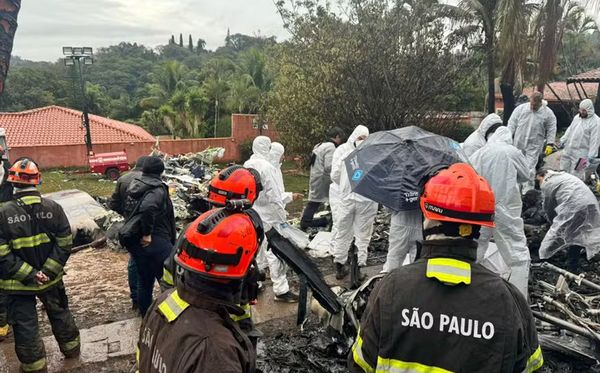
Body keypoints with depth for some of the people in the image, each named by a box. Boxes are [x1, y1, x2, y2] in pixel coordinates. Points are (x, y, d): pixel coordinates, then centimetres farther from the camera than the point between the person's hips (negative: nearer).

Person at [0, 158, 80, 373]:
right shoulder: (53, 208, -10)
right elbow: (65, 243, -11)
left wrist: (29, 275, -14)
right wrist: (47, 271, -10)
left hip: (18, 284, -3)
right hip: (51, 278, 3)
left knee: (25, 324, 13)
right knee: (59, 313, 24)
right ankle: (71, 348, 42)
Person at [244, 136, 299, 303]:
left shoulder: (247, 165, 7)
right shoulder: (266, 166, -17)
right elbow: (273, 194, -17)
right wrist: (281, 213, -9)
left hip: (251, 213, 8)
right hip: (268, 216, -8)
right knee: (275, 252, -3)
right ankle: (281, 290, 2)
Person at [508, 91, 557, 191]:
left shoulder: (548, 113, -3)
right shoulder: (521, 108, 0)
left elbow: (552, 129, 0)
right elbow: (512, 123, 4)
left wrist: (550, 144, -6)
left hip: (534, 146, -2)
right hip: (518, 143, 3)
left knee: (530, 168, -7)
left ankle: (527, 191, -2)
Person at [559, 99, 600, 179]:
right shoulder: (577, 117, 9)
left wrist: (591, 156, -17)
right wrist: (563, 140, 19)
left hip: (580, 154, -7)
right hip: (568, 150, 8)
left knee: (576, 174, -7)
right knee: (563, 170, 16)